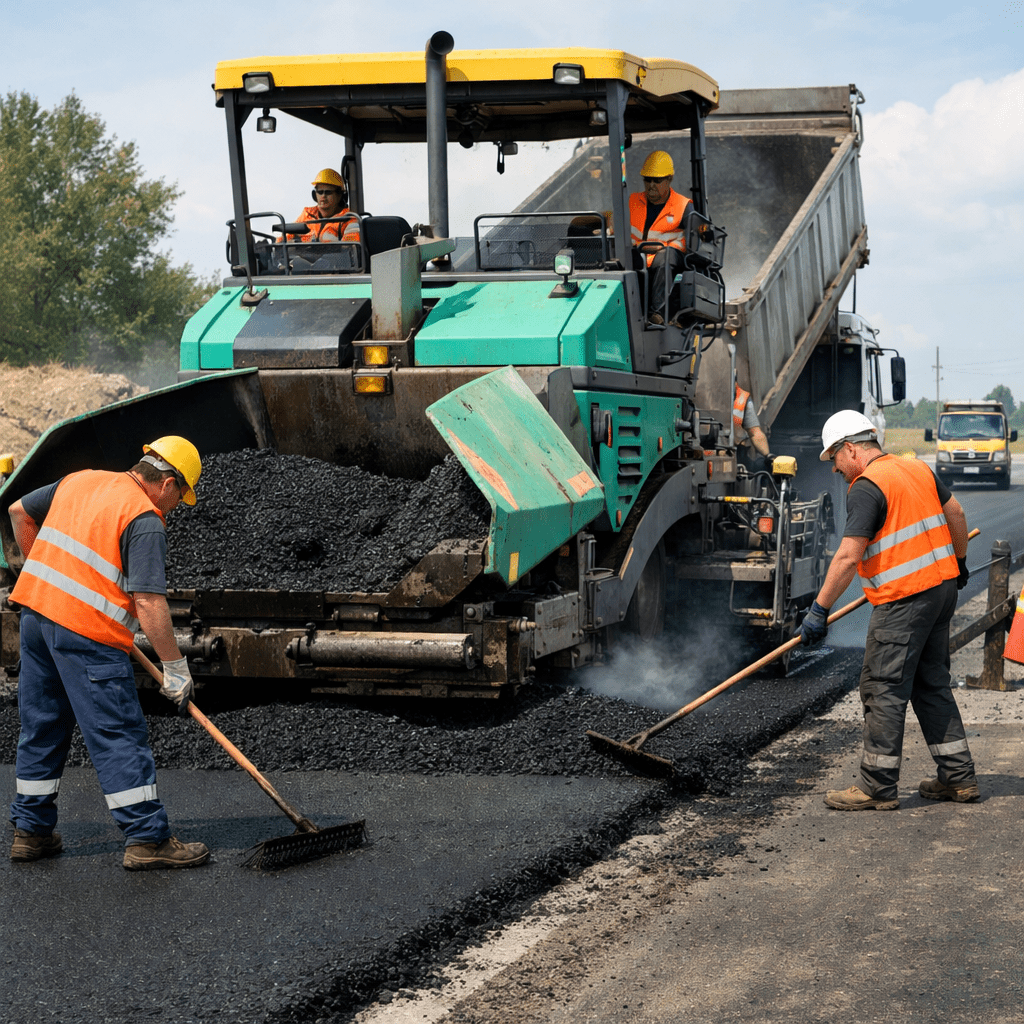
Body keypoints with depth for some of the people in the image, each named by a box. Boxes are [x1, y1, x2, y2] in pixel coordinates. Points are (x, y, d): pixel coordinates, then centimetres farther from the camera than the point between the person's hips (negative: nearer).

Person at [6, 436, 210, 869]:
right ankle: (147, 838, 0)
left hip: (34, 607, 8)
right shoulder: (145, 520, -9)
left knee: (41, 725, 17)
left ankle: (30, 830, 24)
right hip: (86, 629, -8)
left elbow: (20, 511, 25)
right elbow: (149, 603, -16)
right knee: (119, 734, -3)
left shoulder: (81, 480, 14)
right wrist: (175, 667, -10)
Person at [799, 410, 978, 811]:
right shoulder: (917, 469, 11)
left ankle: (878, 787, 1)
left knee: (883, 690, -3)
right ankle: (959, 777, 19)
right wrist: (959, 562, 35)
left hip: (904, 598, -9)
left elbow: (848, 558, -20)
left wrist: (819, 610, -17)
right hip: (942, 586, 9)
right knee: (931, 684, 16)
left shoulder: (867, 488, -14)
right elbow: (955, 513, 20)